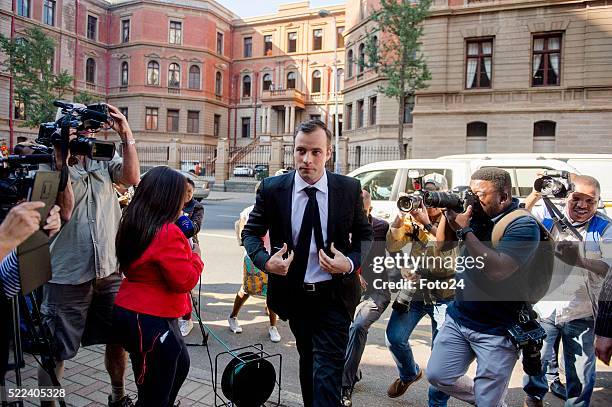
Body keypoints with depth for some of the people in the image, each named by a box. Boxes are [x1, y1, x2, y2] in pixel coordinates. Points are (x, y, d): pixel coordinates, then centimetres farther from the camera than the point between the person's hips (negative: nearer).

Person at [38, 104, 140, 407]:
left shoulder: (104, 163, 7)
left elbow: (132, 178, -12)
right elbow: (64, 210, -17)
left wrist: (126, 134, -14)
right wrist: (62, 160, -18)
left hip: (109, 271, 4)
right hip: (67, 277, -3)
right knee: (55, 350, 6)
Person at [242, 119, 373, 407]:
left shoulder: (349, 188, -9)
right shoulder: (272, 188, -9)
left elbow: (365, 235, 2)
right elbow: (251, 231, 2)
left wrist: (351, 263, -17)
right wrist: (265, 261, -18)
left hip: (334, 294, -2)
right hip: (293, 293, 2)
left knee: (328, 373, -3)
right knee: (307, 360, 23)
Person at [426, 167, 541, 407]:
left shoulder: (523, 225, -16)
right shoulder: (478, 214, 2)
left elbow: (497, 270, -28)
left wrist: (465, 230, -24)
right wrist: (449, 214, -7)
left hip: (496, 331, -6)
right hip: (458, 317, 6)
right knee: (438, 375, 11)